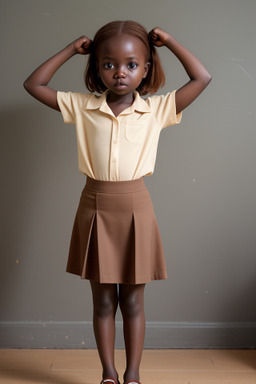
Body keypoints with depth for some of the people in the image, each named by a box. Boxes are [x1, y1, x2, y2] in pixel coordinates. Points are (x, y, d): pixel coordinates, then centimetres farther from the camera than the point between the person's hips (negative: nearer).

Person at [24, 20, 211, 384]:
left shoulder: (156, 110, -2)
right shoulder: (83, 107, 0)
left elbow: (202, 78, -2)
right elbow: (34, 85, 4)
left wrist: (169, 41, 0)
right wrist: (71, 49, 2)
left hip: (135, 208, -1)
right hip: (95, 209, 1)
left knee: (133, 301, 11)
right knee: (103, 301, 11)